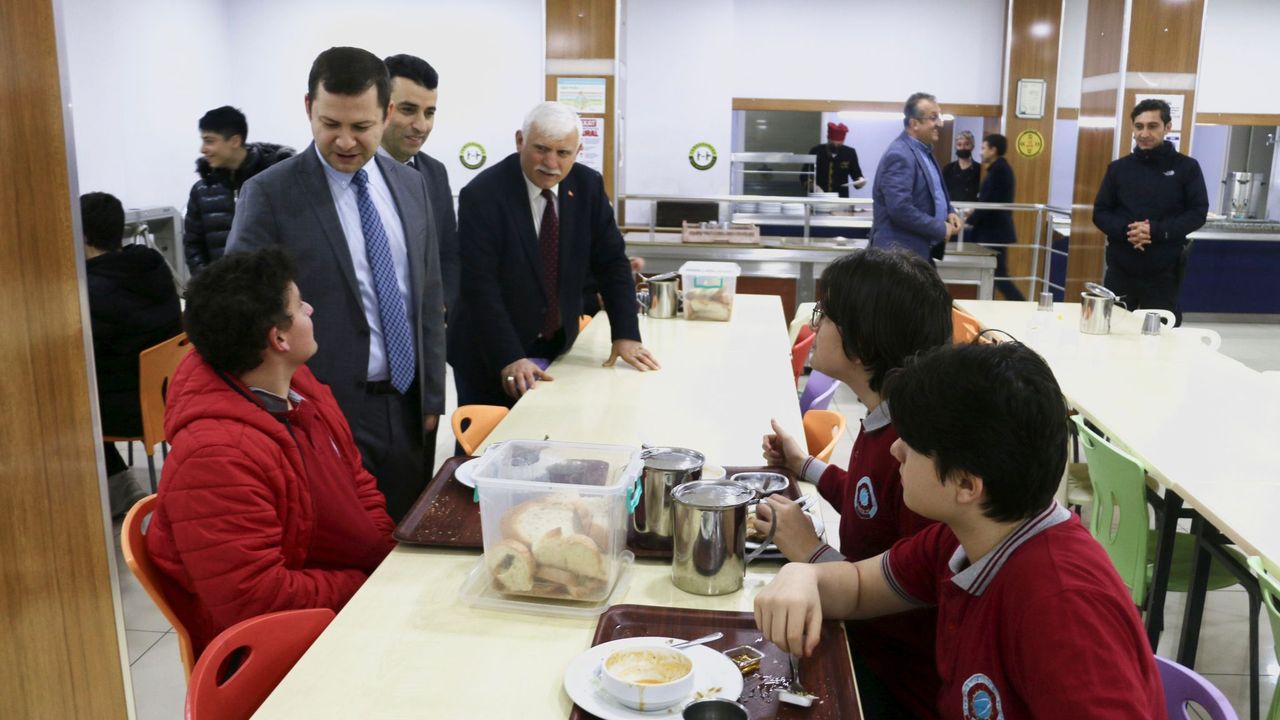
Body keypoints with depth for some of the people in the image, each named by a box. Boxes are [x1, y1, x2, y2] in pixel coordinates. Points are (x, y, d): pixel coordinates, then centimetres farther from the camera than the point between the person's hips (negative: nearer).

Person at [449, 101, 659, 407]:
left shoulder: (588, 186, -3)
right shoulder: (482, 195, -17)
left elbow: (611, 263, 1)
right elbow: (480, 287, -21)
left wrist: (626, 335, -8)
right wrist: (509, 359, -27)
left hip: (557, 348, 4)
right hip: (491, 358, -4)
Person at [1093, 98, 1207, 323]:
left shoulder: (1187, 167, 2)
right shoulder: (1118, 168, 7)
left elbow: (1198, 213, -2)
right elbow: (1100, 213, 6)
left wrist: (1156, 231, -18)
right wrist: (1126, 230, -15)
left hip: (1163, 273, -1)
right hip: (1120, 270, 2)